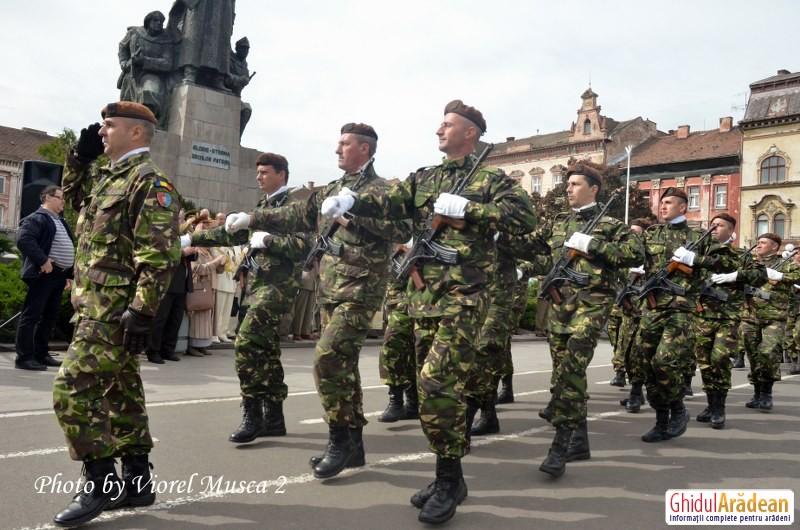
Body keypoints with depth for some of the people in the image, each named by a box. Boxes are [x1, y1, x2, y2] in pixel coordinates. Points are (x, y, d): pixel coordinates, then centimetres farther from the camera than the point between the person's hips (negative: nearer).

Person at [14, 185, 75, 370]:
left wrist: (70, 274, 17)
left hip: (59, 275, 9)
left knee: (49, 317, 12)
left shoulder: (61, 222, 23)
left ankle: (41, 354, 20)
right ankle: (24, 357, -2)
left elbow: (69, 249, 24)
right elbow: (23, 240, -20)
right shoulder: (36, 218, -5)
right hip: (44, 274, -9)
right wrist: (42, 261, -23)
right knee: (31, 316, -5)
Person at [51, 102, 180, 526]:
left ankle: (101, 484, -1)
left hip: (114, 310, -10)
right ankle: (136, 482, 21)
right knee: (121, 393, 12)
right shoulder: (108, 177, 17)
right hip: (98, 306, 10)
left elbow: (160, 255, -21)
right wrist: (79, 157, 21)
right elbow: (74, 197, 36)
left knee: (71, 390, -11)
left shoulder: (149, 181, -13)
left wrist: (142, 312, -26)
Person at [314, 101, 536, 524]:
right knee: (433, 388, 10)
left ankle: (449, 479, 2)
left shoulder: (491, 180, 3)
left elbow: (525, 216, -12)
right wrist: (350, 200, -18)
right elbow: (388, 202, 2)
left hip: (463, 297, -6)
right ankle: (448, 476, 22)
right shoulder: (422, 179, 17)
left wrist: (466, 208, -17)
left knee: (437, 384, -14)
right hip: (422, 297, 6)